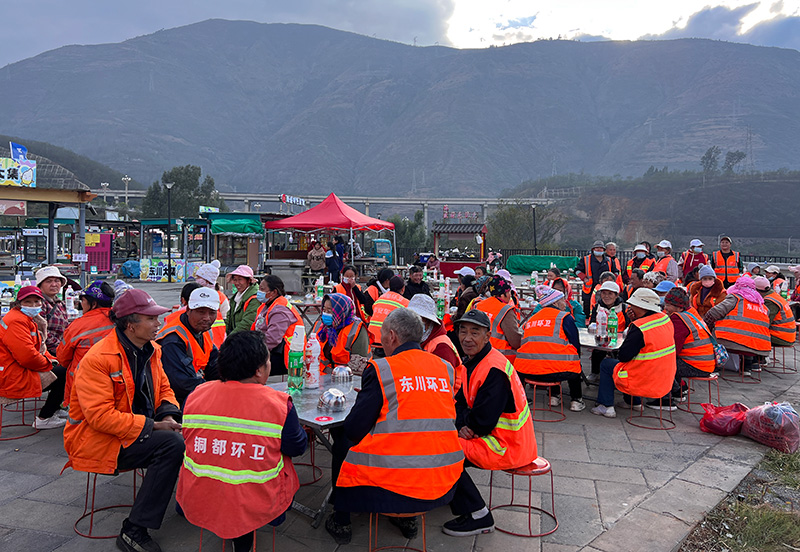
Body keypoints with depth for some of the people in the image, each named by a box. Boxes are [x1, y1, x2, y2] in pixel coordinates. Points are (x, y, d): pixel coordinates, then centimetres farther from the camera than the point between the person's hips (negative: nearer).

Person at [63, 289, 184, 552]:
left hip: (140, 430, 8)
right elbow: (100, 416, -24)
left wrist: (168, 414, -8)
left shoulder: (150, 350, 5)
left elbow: (164, 389, 15)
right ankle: (133, 531, -19)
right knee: (173, 443, -28)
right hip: (100, 440, -8)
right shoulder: (97, 359, -19)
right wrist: (152, 426, -25)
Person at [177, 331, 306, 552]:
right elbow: (298, 447, -3)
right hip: (255, 508, -4)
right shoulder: (279, 405, -16)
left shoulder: (196, 395, -5)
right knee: (283, 459, 22)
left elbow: (187, 438, 10)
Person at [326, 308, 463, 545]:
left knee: (342, 438, 19)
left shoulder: (380, 369, -9)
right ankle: (407, 517, 36)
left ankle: (341, 522, 30)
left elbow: (354, 429, -7)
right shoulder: (446, 368, 6)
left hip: (393, 483, -5)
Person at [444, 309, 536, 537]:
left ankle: (478, 515, -4)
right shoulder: (469, 362, 7)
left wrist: (464, 425, -6)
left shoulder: (494, 369, -24)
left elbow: (483, 421, -25)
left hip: (508, 446, -10)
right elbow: (460, 403, 9)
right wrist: (463, 426, -11)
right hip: (493, 436, 10)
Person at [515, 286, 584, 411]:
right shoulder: (565, 317, 3)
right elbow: (576, 346, 5)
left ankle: (555, 396, 34)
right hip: (553, 372, -5)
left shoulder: (531, 319, 19)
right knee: (574, 366, 26)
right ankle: (576, 400, 26)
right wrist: (576, 359, 23)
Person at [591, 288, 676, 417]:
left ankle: (606, 407, 13)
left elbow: (623, 356, -20)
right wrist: (634, 321, 1)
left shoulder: (639, 328, -25)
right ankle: (635, 403, 36)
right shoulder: (665, 319, -1)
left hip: (644, 383, -8)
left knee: (606, 364, 11)